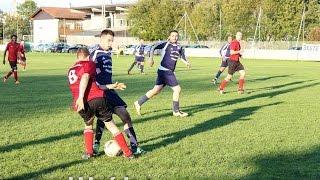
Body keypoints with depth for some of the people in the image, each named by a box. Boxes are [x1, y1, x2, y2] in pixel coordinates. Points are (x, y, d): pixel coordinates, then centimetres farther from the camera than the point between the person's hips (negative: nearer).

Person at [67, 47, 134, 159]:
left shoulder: (70, 71, 29)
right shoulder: (89, 64, 12)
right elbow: (85, 78, -10)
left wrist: (110, 86, 28)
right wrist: (81, 97, -20)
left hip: (83, 104, 4)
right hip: (97, 99, -4)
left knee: (88, 125, 31)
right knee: (111, 125, 12)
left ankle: (88, 152, 21)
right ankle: (128, 153, 16)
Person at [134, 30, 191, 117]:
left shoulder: (179, 47, 13)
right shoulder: (165, 44, -6)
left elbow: (182, 56, 25)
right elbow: (153, 48, -9)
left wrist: (186, 62, 6)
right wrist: (151, 58, -22)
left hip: (170, 72, 7)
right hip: (165, 70, -7)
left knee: (156, 90, 10)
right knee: (177, 89, -6)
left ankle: (138, 103, 20)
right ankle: (176, 111, 8)